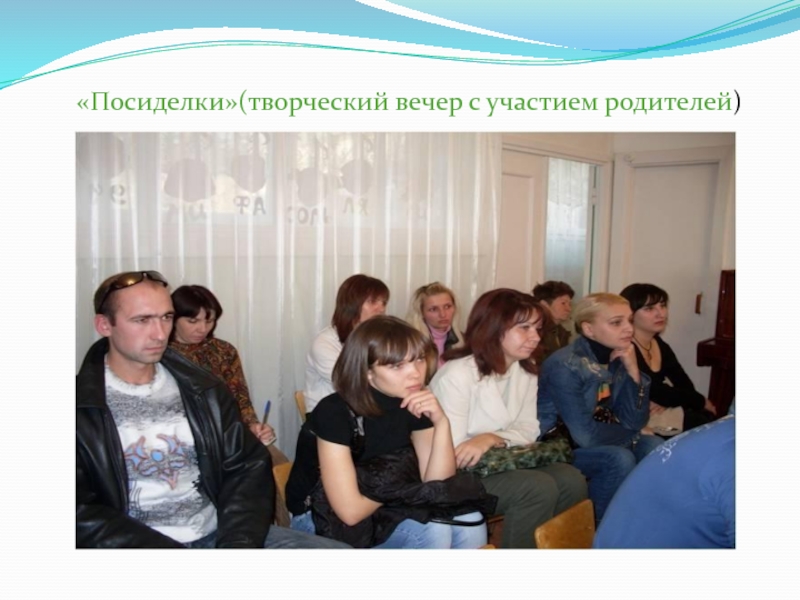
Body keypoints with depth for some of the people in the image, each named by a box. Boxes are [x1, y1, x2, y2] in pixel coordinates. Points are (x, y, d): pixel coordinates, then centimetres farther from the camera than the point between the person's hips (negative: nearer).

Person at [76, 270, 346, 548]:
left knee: (336, 549, -7)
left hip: (217, 533, 3)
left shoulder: (203, 390, 7)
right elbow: (81, 513, -8)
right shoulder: (79, 405, -3)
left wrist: (238, 541, -10)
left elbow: (248, 467, 5)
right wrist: (166, 548, -17)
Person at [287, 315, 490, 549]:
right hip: (321, 521, -6)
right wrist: (396, 486, -11)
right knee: (432, 532, -27)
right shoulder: (334, 413, -26)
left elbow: (437, 486, -13)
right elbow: (351, 511, -27)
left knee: (469, 521, -16)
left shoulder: (417, 405, -7)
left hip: (382, 511, 6)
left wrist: (442, 423, -26)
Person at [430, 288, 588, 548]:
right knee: (539, 487, -26)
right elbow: (453, 451, -23)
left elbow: (529, 429, -3)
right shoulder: (456, 374, -20)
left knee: (571, 479, -14)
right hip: (462, 474, -7)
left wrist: (493, 439, -23)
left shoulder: (526, 372, 6)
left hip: (501, 463, 7)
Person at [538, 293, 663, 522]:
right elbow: (585, 436, -28)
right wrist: (632, 434, -10)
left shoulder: (618, 359, -3)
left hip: (597, 443, 8)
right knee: (619, 459, -25)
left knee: (653, 445, -8)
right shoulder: (565, 366, -26)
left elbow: (636, 421, -5)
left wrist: (633, 371, -17)